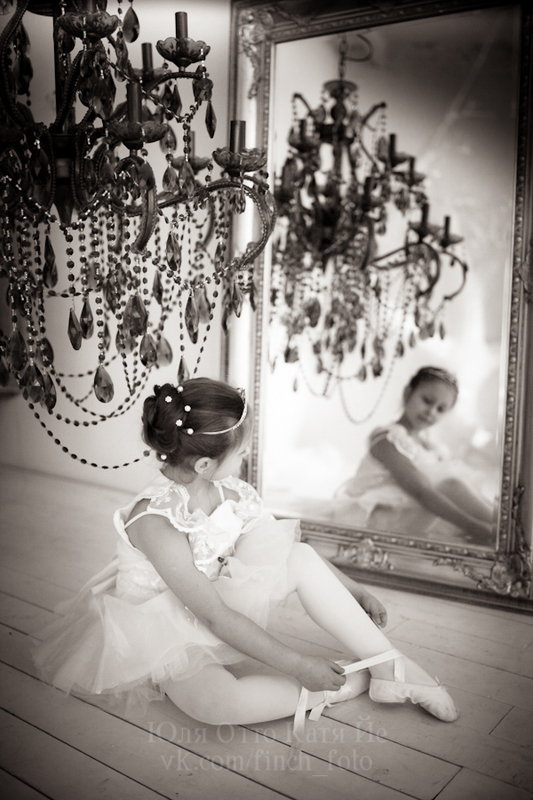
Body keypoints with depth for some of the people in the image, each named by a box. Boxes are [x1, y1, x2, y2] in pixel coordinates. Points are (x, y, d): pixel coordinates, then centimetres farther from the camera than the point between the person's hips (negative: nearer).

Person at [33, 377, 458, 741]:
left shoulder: (231, 493, -9)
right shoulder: (156, 522, -31)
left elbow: (282, 547, 5)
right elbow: (215, 618, -29)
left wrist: (354, 590, 5)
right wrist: (297, 665, -28)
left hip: (222, 606, 6)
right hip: (164, 634, -6)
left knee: (302, 558, -18)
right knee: (220, 703, -38)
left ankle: (388, 665, -12)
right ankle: (351, 682, -21)